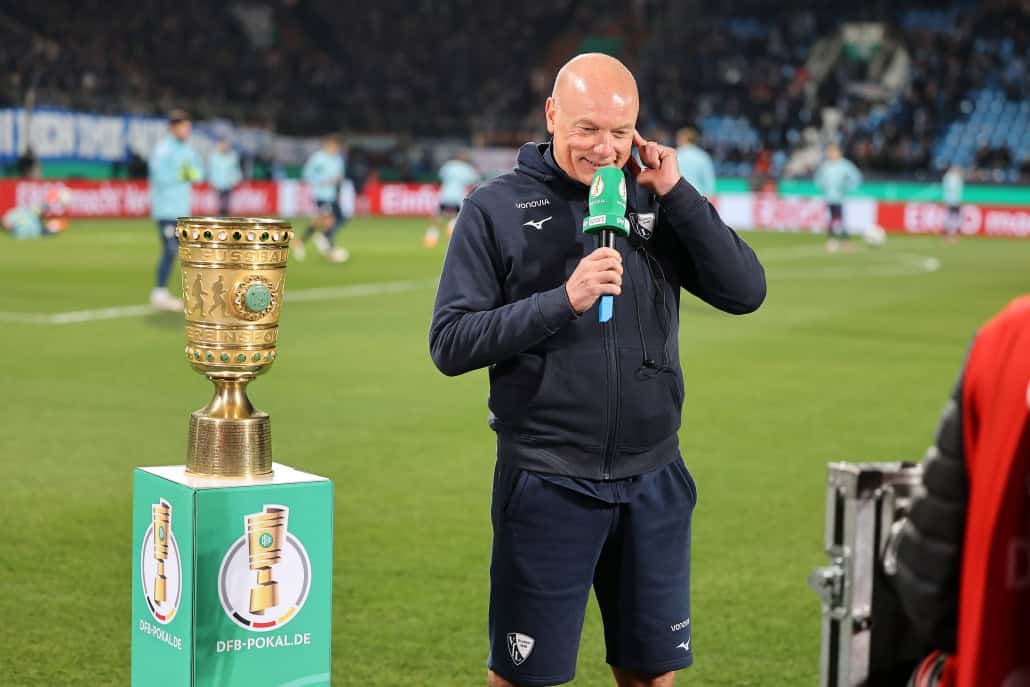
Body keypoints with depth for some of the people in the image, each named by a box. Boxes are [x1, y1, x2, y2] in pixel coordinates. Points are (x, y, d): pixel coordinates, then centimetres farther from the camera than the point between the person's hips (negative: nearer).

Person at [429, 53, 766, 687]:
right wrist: (562, 300, -19)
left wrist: (677, 194, -9)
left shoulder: (654, 199, 6)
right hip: (547, 485, -3)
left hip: (654, 481, 4)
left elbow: (746, 292, -1)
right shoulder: (497, 209, -3)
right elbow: (450, 344, -9)